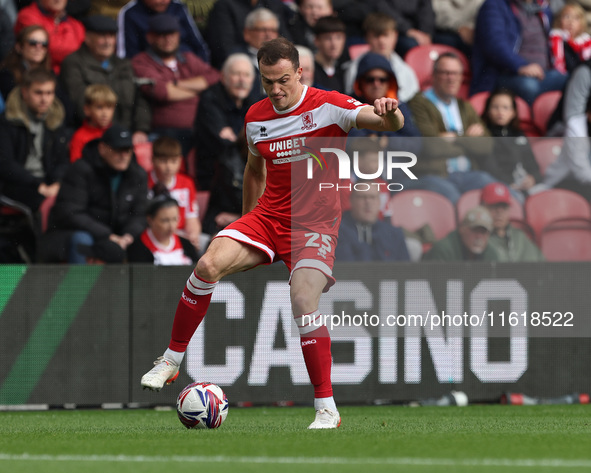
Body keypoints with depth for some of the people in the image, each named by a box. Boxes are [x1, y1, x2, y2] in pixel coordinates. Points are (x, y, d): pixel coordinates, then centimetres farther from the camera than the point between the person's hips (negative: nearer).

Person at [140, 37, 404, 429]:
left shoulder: (328, 106, -9)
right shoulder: (256, 117, 7)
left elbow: (391, 124, -20)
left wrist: (388, 113, -45)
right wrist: (247, 226, 28)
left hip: (316, 223, -4)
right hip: (267, 216, 5)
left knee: (303, 299, -26)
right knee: (208, 265, -19)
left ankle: (327, 409, -16)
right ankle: (171, 361, -3)